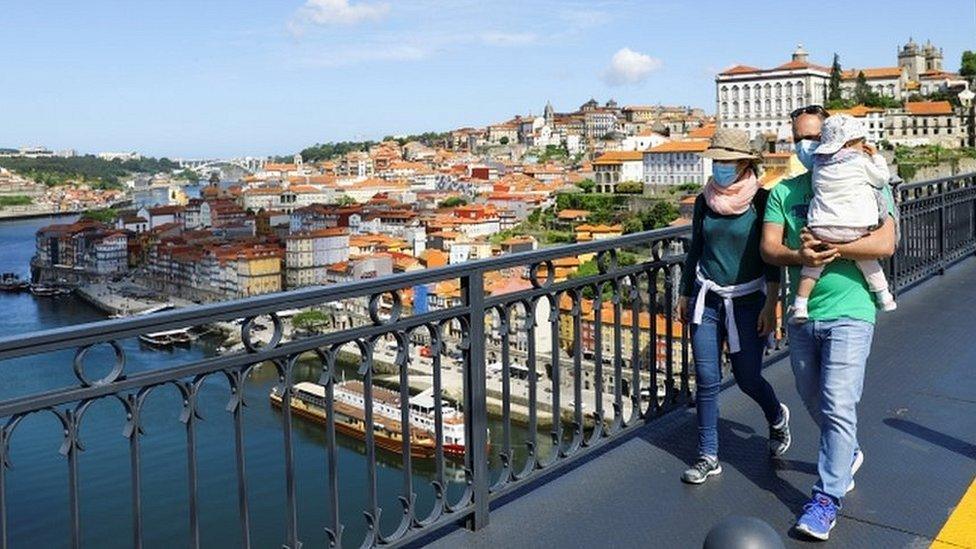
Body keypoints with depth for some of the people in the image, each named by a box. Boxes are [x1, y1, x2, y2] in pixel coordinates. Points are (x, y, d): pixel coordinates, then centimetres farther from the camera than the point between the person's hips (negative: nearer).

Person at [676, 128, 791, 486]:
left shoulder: (761, 201, -7)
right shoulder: (705, 201, 4)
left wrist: (770, 305, -12)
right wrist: (684, 294, 15)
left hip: (748, 301, -3)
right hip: (707, 300, 3)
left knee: (748, 378, 4)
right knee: (706, 381, 1)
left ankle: (777, 418, 39)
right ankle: (708, 456, 14)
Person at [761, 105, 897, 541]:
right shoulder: (784, 191, 7)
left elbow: (885, 244, -15)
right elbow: (769, 247, -3)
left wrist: (827, 246, -22)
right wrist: (799, 256, -23)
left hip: (848, 313, -5)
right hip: (801, 314, 5)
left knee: (838, 408, -7)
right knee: (814, 402, 18)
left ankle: (827, 498, 4)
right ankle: (846, 455, 45)